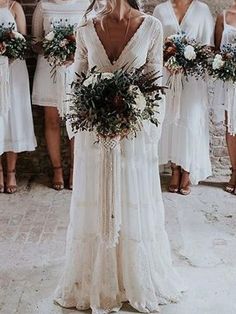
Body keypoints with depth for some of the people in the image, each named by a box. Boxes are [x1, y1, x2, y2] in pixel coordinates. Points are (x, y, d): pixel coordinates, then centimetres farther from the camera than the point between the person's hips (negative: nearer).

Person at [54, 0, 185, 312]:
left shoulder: (151, 27, -4)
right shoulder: (87, 29, 0)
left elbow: (156, 81, -1)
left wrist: (153, 131, -7)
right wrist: (77, 129, -1)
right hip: (94, 131, 1)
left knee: (134, 207, 10)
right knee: (95, 207, 11)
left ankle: (138, 281, 32)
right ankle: (97, 282, 30)